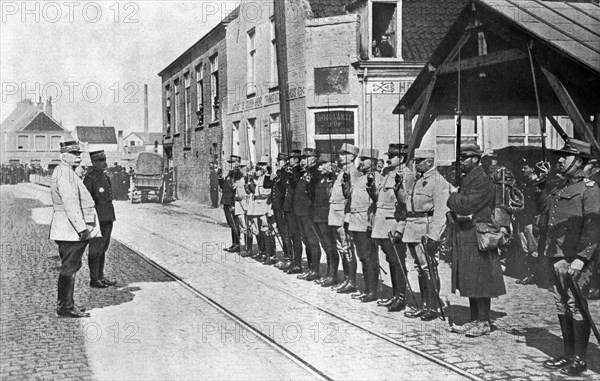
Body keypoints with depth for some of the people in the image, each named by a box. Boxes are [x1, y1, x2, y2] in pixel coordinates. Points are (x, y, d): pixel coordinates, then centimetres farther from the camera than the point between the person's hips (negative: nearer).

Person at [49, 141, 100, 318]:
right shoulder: (64, 174, -15)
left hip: (74, 230, 11)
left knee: (72, 266, 15)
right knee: (69, 268, -6)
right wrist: (82, 228, -24)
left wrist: (83, 227, 23)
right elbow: (70, 205, -23)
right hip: (71, 229, -11)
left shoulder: (68, 173, 19)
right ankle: (66, 307, -1)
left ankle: (65, 303, 23)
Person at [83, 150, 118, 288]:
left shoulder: (104, 176, 14)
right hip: (98, 219, -9)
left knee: (103, 249, 14)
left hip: (108, 218, 9)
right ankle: (94, 280, 4)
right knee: (96, 250, -2)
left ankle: (101, 277, 22)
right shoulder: (90, 177, -13)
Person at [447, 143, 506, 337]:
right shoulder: (466, 179, 17)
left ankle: (484, 323, 3)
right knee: (470, 282, 13)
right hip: (464, 237, 9)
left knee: (479, 282, -4)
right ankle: (474, 321, 20)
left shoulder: (483, 181, -12)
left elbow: (466, 205, -20)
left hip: (477, 237, -9)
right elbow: (456, 207, 20)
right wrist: (457, 213, 0)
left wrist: (453, 195, -3)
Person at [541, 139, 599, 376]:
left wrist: (581, 258, -21)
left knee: (577, 307, -3)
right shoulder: (560, 189, 17)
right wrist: (548, 250, 16)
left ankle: (580, 360, 5)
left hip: (576, 261, -8)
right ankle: (568, 355, 20)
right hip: (556, 259, 8)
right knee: (562, 307, 11)